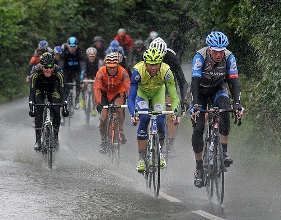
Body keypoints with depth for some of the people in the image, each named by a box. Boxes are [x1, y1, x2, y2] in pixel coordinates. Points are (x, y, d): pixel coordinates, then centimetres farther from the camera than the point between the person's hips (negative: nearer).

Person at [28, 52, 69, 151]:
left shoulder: (58, 73, -33)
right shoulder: (36, 73, -35)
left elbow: (62, 91, -35)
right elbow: (32, 92, -37)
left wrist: (64, 106, -46)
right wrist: (31, 107, -49)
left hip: (52, 89, 1)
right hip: (39, 90, -1)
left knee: (56, 111, -15)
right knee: (39, 111, -20)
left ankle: (56, 138, 1)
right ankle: (38, 140, -16)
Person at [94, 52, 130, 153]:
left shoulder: (123, 72, -29)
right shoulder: (101, 73, -29)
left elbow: (128, 87, -37)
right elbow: (97, 88, -37)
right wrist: (98, 103, -51)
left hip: (118, 93, 0)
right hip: (105, 93, 0)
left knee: (119, 107, -32)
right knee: (103, 119, -9)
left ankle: (120, 131, -16)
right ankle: (103, 141, 13)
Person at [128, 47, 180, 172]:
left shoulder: (166, 71, -35)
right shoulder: (138, 71, -37)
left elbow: (174, 95, -33)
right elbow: (131, 97, -37)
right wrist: (133, 114, -53)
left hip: (158, 92, 1)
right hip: (142, 92, -1)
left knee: (159, 122, -14)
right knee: (144, 118, -24)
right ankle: (141, 158, -15)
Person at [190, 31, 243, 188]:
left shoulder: (229, 57, -24)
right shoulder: (200, 57, -30)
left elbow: (234, 81, -26)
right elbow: (195, 82, -35)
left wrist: (238, 104, -40)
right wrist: (195, 105, -47)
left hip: (218, 88, 1)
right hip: (201, 91, -1)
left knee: (225, 110, -31)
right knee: (198, 128, -12)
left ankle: (224, 150, -20)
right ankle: (199, 168, 0)